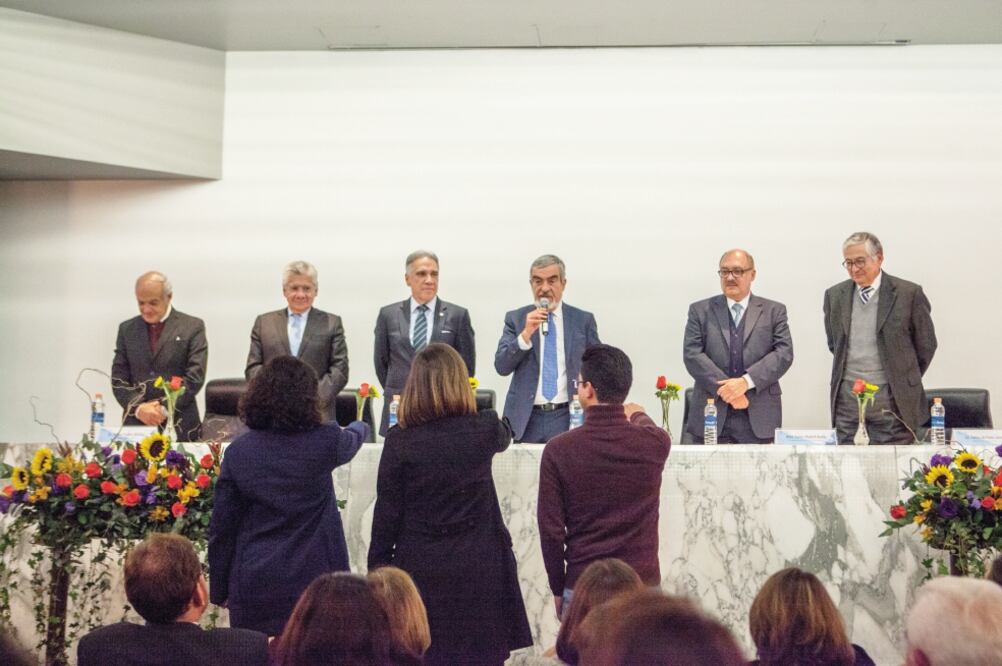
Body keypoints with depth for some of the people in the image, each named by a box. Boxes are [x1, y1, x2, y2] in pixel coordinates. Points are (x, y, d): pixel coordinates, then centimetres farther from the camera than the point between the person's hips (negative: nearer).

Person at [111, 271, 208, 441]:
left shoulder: (192, 327, 1)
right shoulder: (127, 329, 11)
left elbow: (195, 377, -5)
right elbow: (118, 378, 7)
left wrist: (165, 409, -12)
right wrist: (138, 408, -9)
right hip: (136, 424, 2)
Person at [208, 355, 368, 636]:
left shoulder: (238, 452, -5)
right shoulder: (324, 442, -8)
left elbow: (221, 527, 0)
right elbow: (352, 440, 18)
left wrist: (220, 589, 10)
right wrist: (360, 427, 43)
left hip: (253, 584, 1)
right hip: (311, 579, -1)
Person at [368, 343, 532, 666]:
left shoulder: (400, 441, -7)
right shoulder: (483, 430, -3)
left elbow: (386, 515, -5)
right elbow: (504, 435, 24)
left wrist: (377, 574, 4)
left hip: (421, 570, -1)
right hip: (479, 570, 1)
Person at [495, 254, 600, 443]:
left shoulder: (583, 320, 6)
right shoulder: (515, 319, 6)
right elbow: (501, 367, -2)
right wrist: (526, 333, -15)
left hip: (569, 419, 0)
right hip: (526, 420, 0)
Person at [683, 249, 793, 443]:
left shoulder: (774, 311, 10)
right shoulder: (700, 311, 10)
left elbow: (784, 354, -1)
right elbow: (692, 355, 0)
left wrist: (746, 381, -15)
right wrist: (725, 389, -13)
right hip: (712, 417, 0)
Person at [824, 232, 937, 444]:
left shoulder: (909, 294, -3)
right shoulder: (835, 295, 8)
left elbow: (926, 344, 5)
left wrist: (906, 383, 9)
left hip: (891, 400, -3)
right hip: (847, 396, 3)